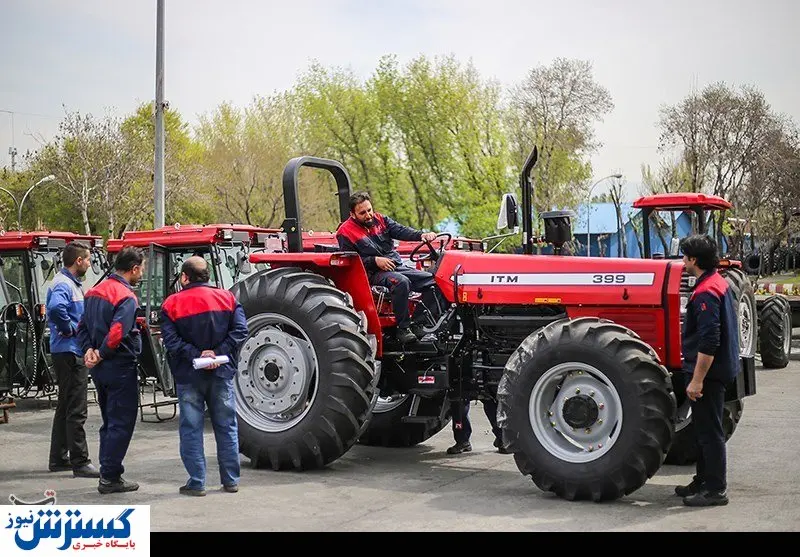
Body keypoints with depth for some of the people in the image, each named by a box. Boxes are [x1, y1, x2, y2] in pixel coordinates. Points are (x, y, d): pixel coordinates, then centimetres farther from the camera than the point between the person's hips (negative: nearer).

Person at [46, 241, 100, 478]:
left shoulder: (72, 283, 16)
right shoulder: (63, 284, -16)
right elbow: (56, 308, -35)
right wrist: (71, 328, -22)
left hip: (72, 352, 11)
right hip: (70, 352, -11)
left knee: (65, 407, 16)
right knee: (76, 411, -7)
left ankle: (59, 459, 25)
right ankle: (80, 463, -5)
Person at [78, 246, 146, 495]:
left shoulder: (95, 292, 12)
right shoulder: (126, 297, -17)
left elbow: (83, 327, 12)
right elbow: (117, 333, -28)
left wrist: (89, 350, 0)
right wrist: (100, 354, -15)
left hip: (100, 370, 9)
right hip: (121, 367, -9)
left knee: (110, 422, 17)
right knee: (122, 423, -1)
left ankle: (108, 473, 21)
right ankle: (110, 477, 1)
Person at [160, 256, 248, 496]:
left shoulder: (172, 303, -4)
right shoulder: (227, 298, 3)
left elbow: (171, 340, -13)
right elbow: (240, 330, -7)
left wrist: (196, 355, -14)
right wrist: (218, 353, -11)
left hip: (188, 376, -2)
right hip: (222, 374, 2)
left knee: (191, 429, 6)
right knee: (226, 427, 11)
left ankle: (196, 483, 6)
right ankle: (230, 480, 16)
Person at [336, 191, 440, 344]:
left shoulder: (380, 219, 12)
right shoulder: (346, 232, -2)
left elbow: (401, 231, -1)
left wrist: (422, 235, -20)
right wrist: (375, 261, -18)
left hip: (398, 267, 7)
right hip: (374, 274, -7)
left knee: (434, 281, -7)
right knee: (401, 282, -37)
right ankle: (403, 328, -29)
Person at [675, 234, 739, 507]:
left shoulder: (706, 293, -21)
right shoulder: (720, 283, 11)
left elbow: (708, 343, -26)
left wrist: (697, 380, -24)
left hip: (707, 372, -10)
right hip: (720, 369, 10)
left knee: (709, 431, -3)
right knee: (706, 430, 18)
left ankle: (715, 489, 4)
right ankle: (704, 481, 27)